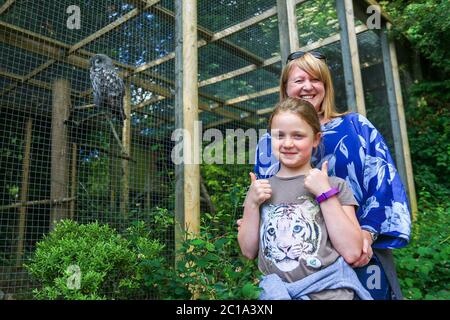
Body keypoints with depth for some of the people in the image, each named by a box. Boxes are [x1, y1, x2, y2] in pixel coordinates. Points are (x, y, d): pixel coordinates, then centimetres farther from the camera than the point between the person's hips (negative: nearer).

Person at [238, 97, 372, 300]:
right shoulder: (260, 188, 7)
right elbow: (249, 251, 6)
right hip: (276, 292, 2)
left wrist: (324, 193, -13)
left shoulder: (333, 185, -1)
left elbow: (352, 253, -9)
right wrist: (251, 204, -6)